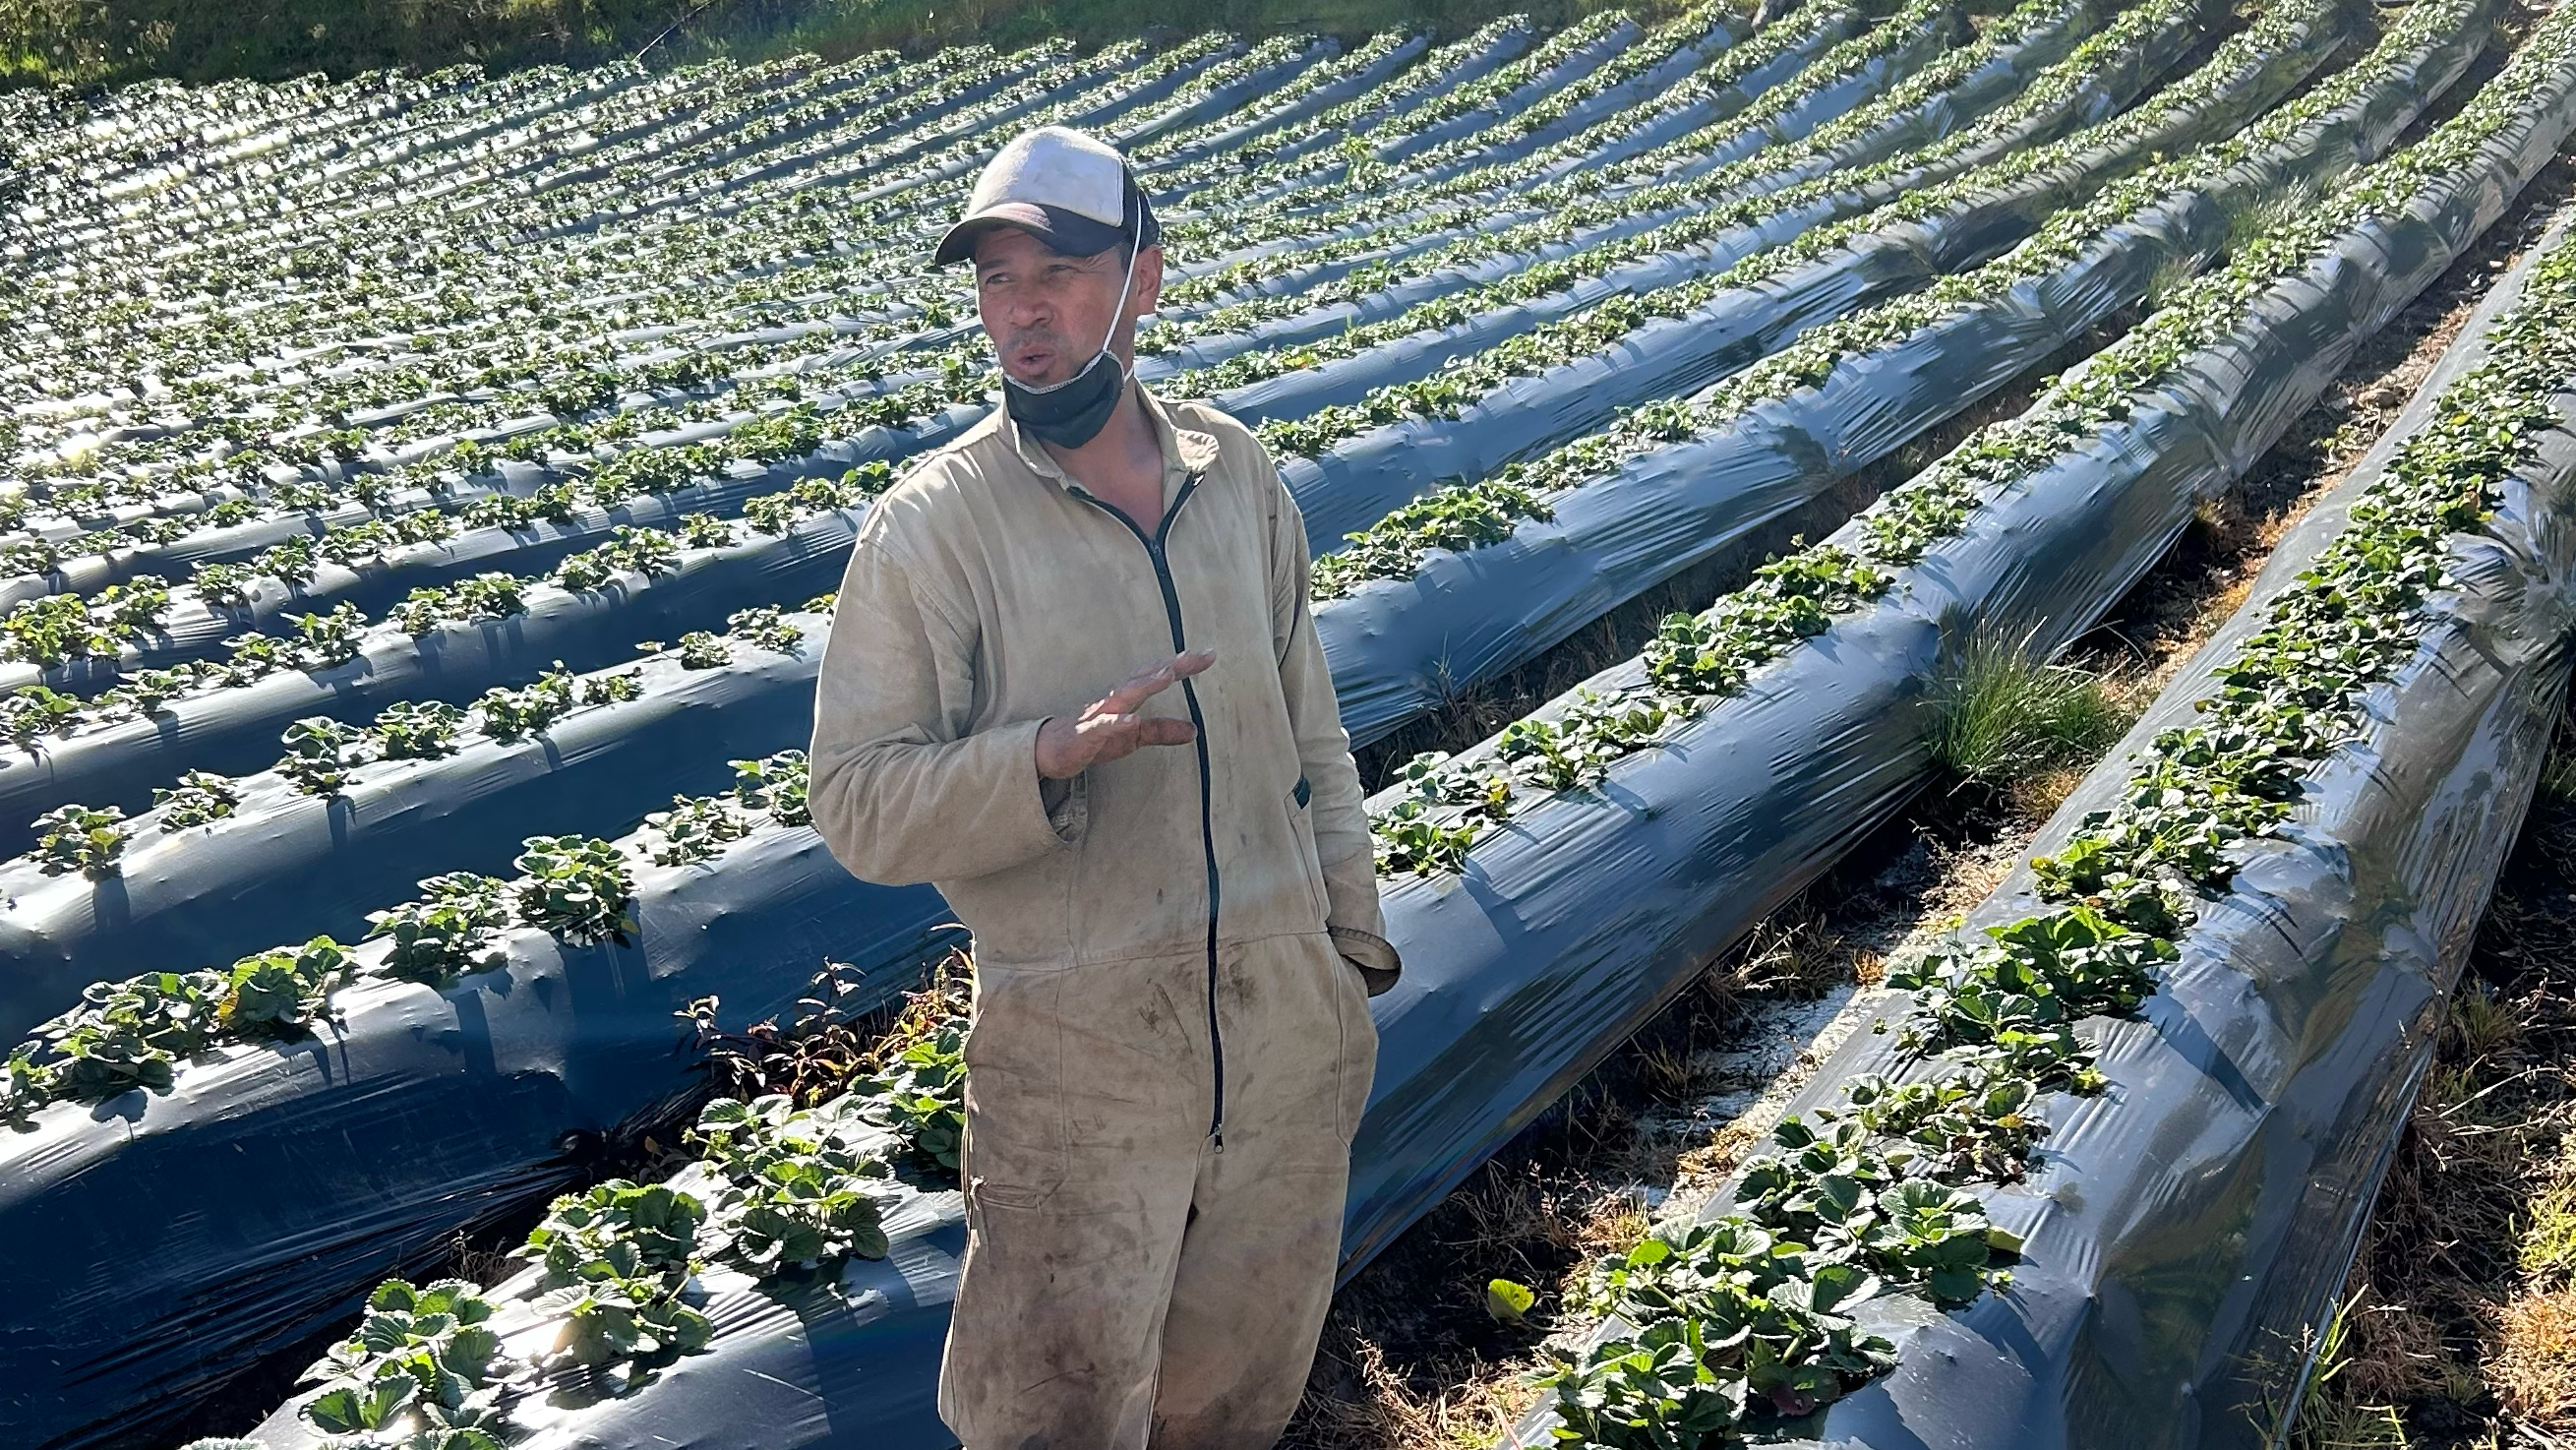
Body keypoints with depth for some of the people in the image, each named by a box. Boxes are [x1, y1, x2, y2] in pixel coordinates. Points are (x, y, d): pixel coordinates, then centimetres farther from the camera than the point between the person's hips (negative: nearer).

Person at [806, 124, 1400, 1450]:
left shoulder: (1238, 476, 0)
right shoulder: (931, 526, -13)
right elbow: (858, 805, -14)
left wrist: (1353, 937, 11)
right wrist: (1055, 753, -30)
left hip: (1291, 1034, 4)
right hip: (1079, 1063, -4)